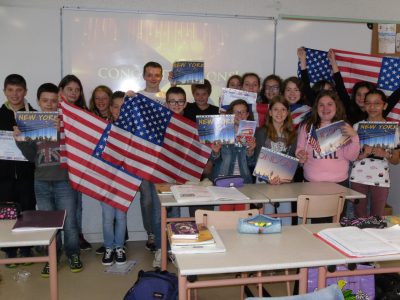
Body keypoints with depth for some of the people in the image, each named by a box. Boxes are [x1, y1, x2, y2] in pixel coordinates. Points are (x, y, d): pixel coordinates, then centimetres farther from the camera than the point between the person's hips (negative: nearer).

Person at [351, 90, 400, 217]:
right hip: (358, 178, 0)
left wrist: (385, 154, -16)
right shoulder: (357, 126, 2)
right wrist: (363, 154, -16)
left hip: (380, 179, 0)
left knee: (377, 218, 8)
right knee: (359, 217, 7)